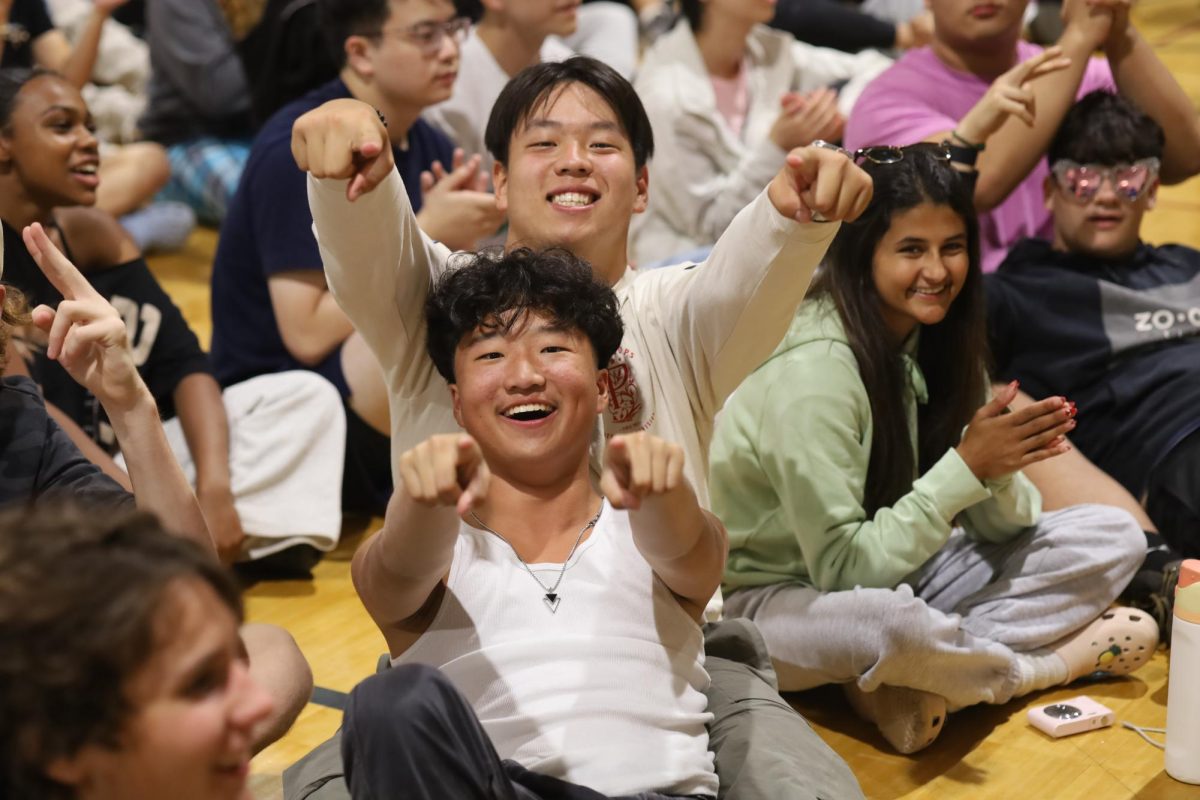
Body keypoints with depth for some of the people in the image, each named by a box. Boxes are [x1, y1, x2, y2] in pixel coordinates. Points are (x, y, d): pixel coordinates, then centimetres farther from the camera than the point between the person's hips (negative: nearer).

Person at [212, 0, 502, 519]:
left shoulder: (428, 146, 7)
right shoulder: (300, 149, -16)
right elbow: (309, 336, -21)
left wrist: (457, 233, -14)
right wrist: (426, 236, -19)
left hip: (383, 393, 8)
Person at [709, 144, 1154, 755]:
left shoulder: (937, 339, -1)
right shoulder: (814, 366, -24)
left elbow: (1000, 526, 0)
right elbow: (844, 571, -24)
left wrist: (999, 473, -23)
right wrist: (965, 467, -27)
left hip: (890, 571, 8)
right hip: (780, 597, -8)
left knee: (1113, 538, -2)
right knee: (887, 623, -42)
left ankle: (919, 687, -16)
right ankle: (1045, 666, -9)